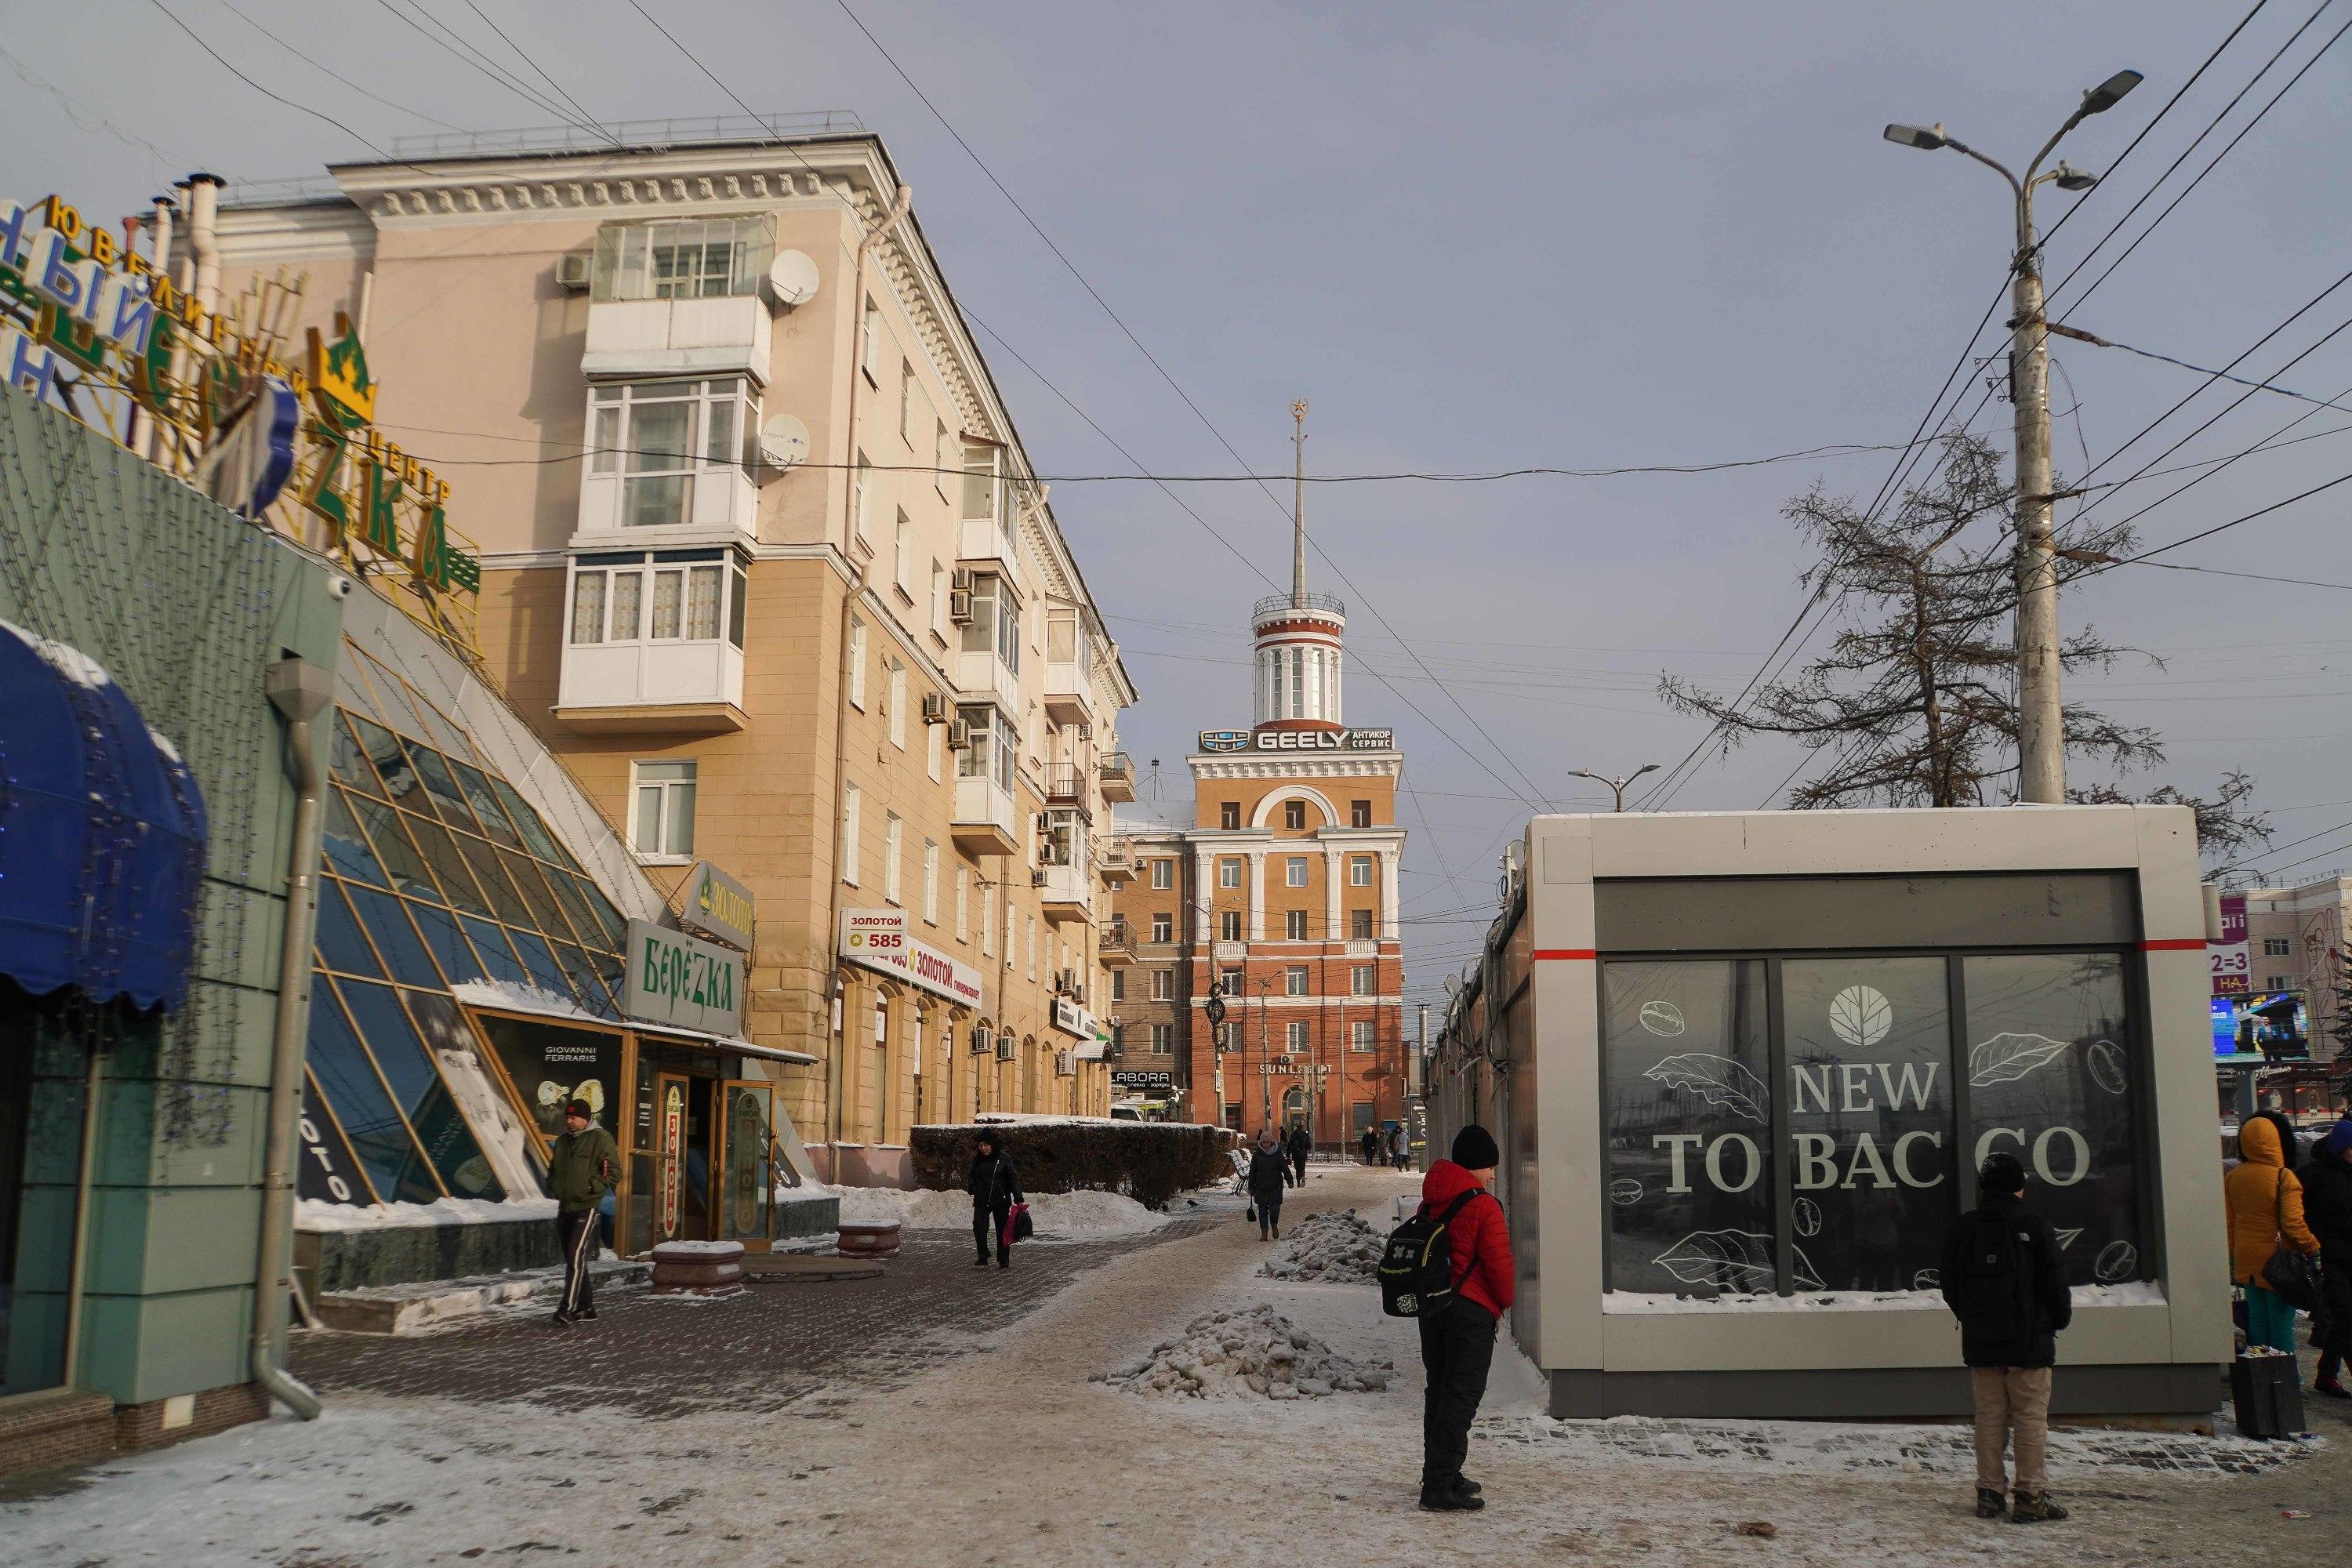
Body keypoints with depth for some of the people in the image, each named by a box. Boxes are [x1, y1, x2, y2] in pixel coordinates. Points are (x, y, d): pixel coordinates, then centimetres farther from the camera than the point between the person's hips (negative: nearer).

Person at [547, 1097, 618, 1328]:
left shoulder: (600, 1139, -7)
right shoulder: (562, 1140, 13)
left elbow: (613, 1174, -10)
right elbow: (553, 1169, 27)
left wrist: (590, 1187, -18)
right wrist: (552, 1186, 9)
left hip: (587, 1207, -7)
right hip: (565, 1207, 7)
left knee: (576, 1256, -17)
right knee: (572, 1259, 11)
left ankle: (567, 1309, -20)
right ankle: (586, 1307, 21)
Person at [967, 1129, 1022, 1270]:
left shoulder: (1004, 1159, -6)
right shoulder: (977, 1159, 5)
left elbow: (1013, 1178, -6)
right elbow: (972, 1176, 18)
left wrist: (1018, 1198, -13)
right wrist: (970, 1186, -1)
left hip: (1001, 1201, -2)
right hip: (981, 1201, 2)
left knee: (1002, 1231, 5)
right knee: (979, 1228, -14)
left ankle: (1004, 1261, 16)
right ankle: (983, 1259, -4)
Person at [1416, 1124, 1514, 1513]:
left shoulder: (1430, 1203, 9)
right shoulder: (1484, 1206, -14)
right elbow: (1499, 1263, -14)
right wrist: (1506, 1300, 3)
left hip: (1430, 1306, 8)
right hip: (1471, 1309, -8)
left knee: (1439, 1391, 17)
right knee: (1461, 1396, -4)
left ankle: (1440, 1475, 25)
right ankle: (1440, 1488, -7)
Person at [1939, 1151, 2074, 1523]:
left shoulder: (1961, 1230, 3)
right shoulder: (2034, 1227, -8)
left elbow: (1949, 1286, 10)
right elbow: (2054, 1284, -5)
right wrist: (2059, 1320, 12)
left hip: (1979, 1342, 4)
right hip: (2028, 1341, -4)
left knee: (1989, 1418, 9)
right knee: (2031, 1419, 2)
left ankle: (1989, 1493, 12)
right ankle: (2032, 1497, 2)